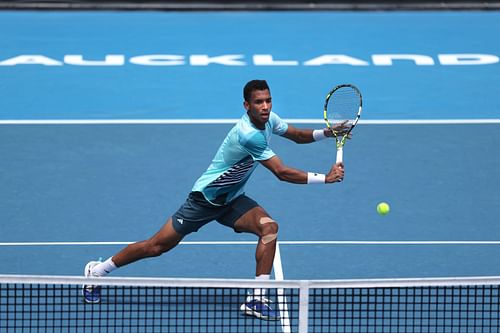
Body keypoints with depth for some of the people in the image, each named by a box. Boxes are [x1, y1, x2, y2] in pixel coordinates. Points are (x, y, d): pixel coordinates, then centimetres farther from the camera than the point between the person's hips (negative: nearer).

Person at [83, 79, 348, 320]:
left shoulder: (269, 120, -5)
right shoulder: (248, 134, -31)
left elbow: (298, 135, 14)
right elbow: (282, 173, -31)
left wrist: (326, 132, -5)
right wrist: (325, 178, -27)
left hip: (231, 200, 8)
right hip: (206, 198, -8)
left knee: (269, 227, -17)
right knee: (158, 246, -1)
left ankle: (256, 300, -16)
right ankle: (97, 271, 19)